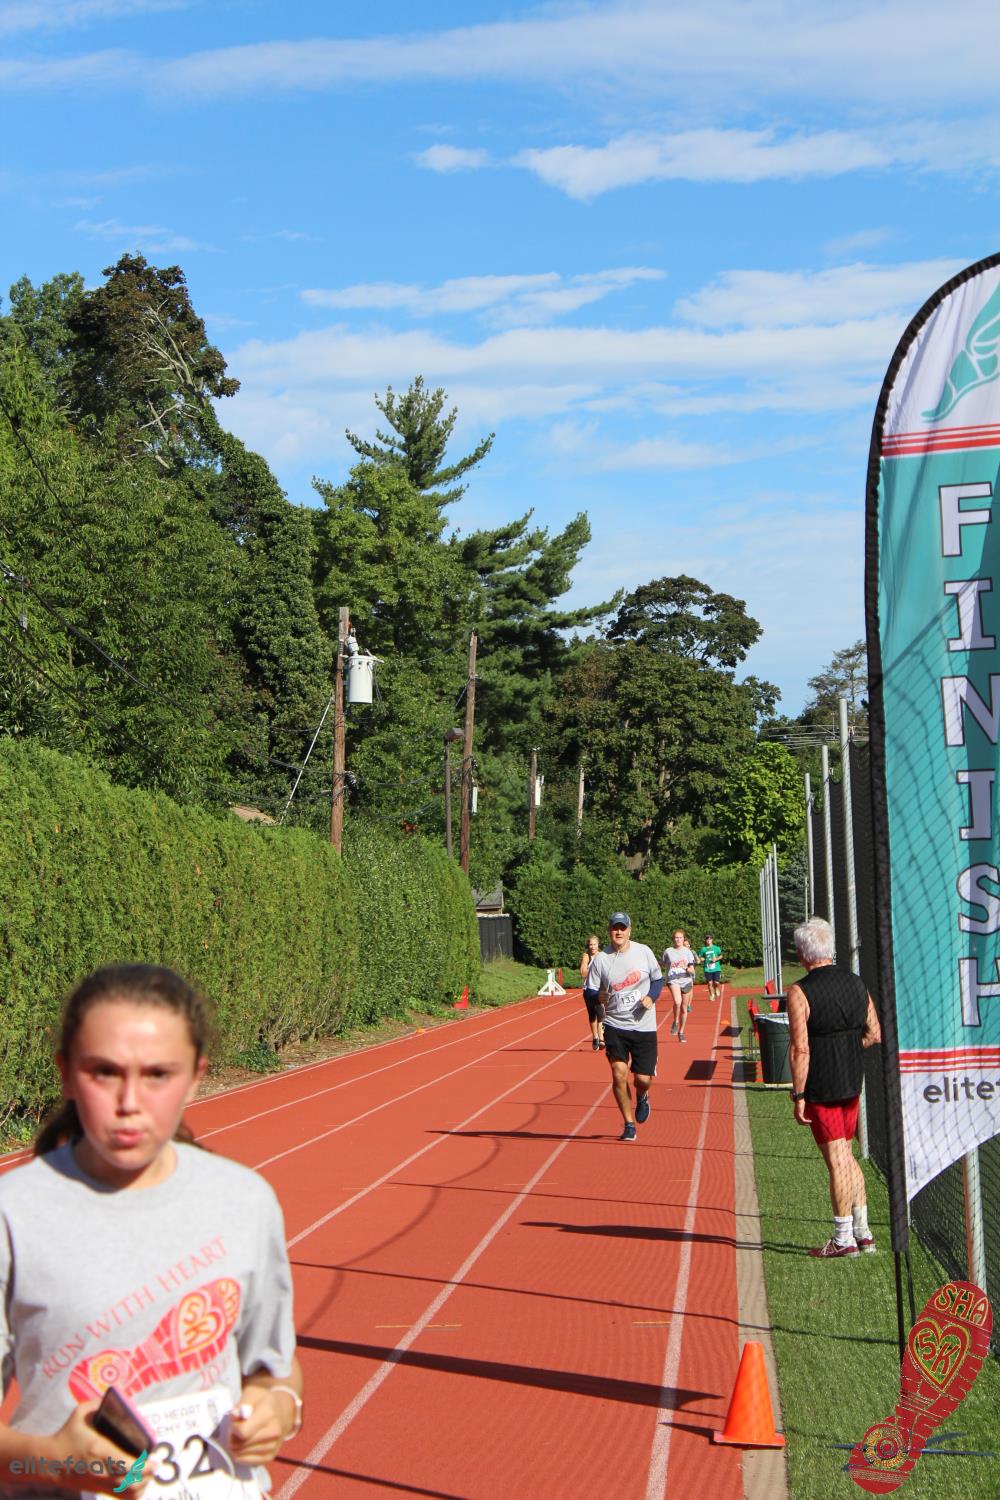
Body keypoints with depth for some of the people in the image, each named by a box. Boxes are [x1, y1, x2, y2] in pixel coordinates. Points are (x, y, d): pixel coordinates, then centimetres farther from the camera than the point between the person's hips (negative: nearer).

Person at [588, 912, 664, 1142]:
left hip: (644, 1026, 1)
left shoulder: (644, 952, -1)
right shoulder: (600, 959, -5)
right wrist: (598, 997, -26)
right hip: (615, 1026, -1)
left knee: (643, 1078, 0)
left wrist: (651, 996, -10)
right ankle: (629, 1125, 7)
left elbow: (658, 979, 9)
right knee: (619, 1074, -12)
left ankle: (642, 1097, 39)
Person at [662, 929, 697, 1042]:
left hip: (686, 981, 2)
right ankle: (675, 1022, -3)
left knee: (684, 1008, 9)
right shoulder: (668, 951, 2)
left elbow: (692, 970, 0)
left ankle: (681, 1032, 27)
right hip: (673, 980, -2)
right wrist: (671, 967, 0)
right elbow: (663, 964, 17)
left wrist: (687, 968, -21)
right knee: (677, 1002, -29)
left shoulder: (687, 951, 3)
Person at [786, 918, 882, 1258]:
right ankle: (862, 1232, 22)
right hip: (852, 1083, 6)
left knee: (837, 1161, 0)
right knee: (847, 1156, 18)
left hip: (820, 1086, -6)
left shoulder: (800, 993, -16)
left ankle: (844, 1240, 9)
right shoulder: (857, 983, 4)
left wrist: (798, 1096, -13)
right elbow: (874, 1034, 8)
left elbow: (800, 1049, -18)